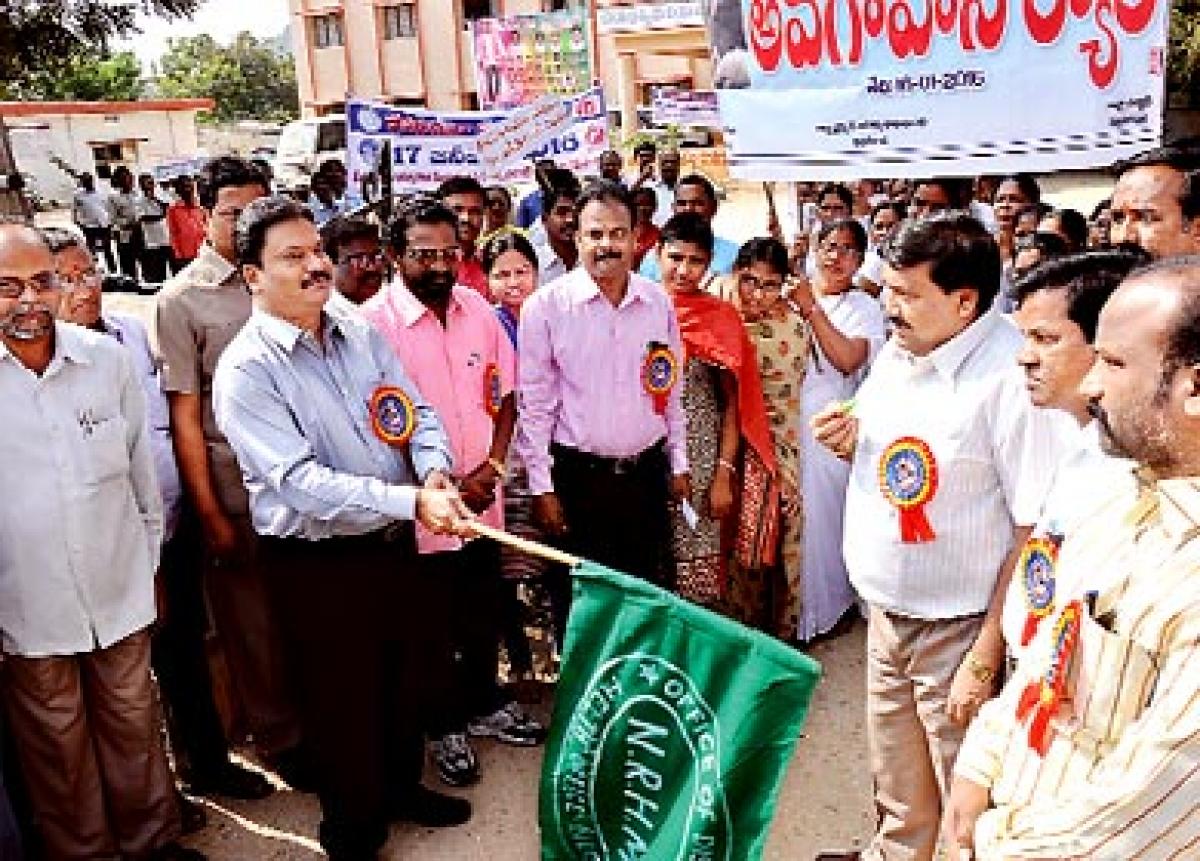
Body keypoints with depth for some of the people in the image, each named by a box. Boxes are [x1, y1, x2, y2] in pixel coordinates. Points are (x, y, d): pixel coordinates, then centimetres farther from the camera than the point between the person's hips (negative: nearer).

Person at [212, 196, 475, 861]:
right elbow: (301, 481, -28)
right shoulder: (246, 371, -19)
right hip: (317, 563, -6)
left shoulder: (360, 333, 1)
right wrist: (411, 502, -34)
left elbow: (418, 412, 2)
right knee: (342, 698, 12)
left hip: (393, 544, 6)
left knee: (405, 675, 23)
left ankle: (401, 786, 49)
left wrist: (435, 474, -19)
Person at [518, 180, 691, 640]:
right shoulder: (545, 306, -7)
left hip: (646, 475, 4)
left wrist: (678, 463, 12)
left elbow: (670, 390, 12)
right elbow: (535, 404, -6)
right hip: (577, 478, -3)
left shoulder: (658, 303, 4)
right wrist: (541, 487, -7)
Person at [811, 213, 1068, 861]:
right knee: (898, 793, 24)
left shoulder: (1015, 375, -22)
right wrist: (848, 443, -5)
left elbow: (1039, 528, -21)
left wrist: (986, 657, -19)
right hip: (886, 609, 7)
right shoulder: (897, 352, 3)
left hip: (956, 629, -7)